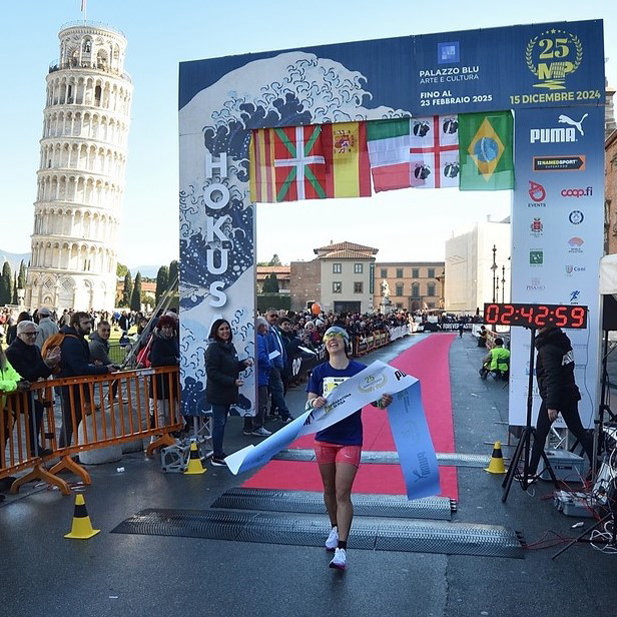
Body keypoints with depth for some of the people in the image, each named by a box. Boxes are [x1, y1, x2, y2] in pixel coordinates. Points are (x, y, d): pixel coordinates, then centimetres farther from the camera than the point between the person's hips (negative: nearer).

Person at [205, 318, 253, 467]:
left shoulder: (230, 346, 11)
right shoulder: (213, 348, -15)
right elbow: (212, 372, -20)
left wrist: (244, 363, 2)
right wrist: (232, 381, -23)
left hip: (228, 392, 8)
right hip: (217, 392, -8)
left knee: (222, 422, 15)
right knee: (219, 423, -3)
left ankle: (219, 453, 25)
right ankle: (217, 457, 6)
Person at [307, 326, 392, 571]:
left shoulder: (360, 370, -5)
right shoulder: (319, 372, 0)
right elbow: (310, 401, -3)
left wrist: (383, 401, -27)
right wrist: (315, 403, -27)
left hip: (350, 440, -3)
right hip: (324, 437, 3)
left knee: (343, 494, -7)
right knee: (329, 489, 17)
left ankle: (341, 549, -1)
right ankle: (335, 529, 40)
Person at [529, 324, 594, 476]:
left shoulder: (548, 348, -19)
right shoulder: (563, 341, 6)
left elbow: (552, 377, -24)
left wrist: (551, 405, -24)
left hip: (554, 395, -8)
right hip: (570, 394, 8)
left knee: (540, 435, 1)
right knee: (578, 430, 14)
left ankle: (531, 471, 7)